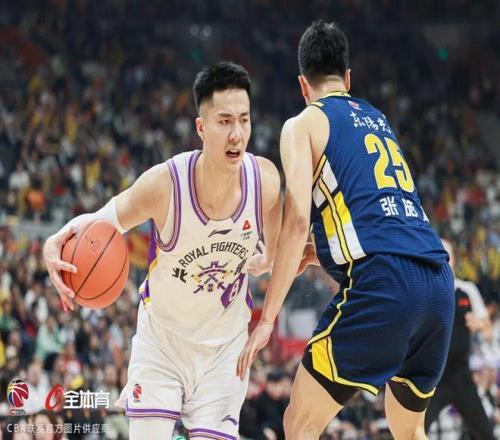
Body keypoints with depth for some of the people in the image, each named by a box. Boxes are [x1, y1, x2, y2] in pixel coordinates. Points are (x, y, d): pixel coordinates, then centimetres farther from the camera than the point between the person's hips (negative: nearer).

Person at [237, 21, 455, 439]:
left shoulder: (303, 124, 8)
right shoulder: (379, 120, 28)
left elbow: (297, 220, -5)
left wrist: (267, 318, -6)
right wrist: (321, 249, 50)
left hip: (382, 280, -7)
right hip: (439, 281, 7)